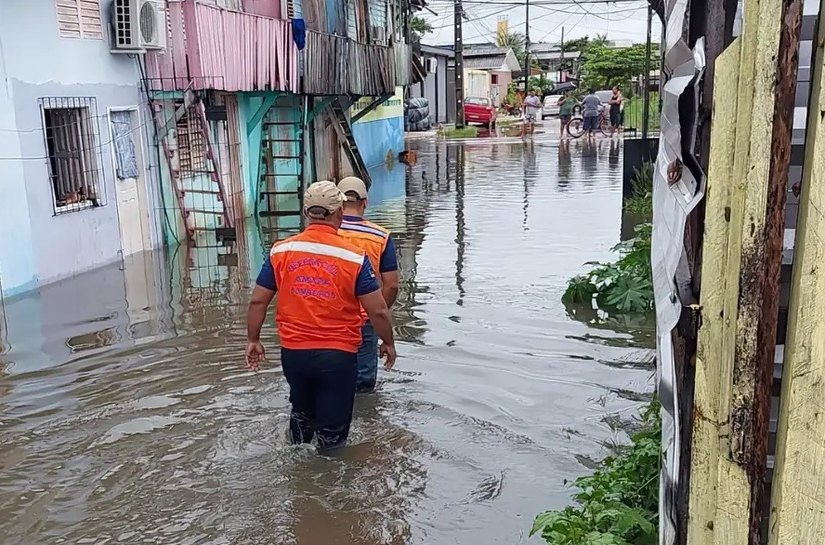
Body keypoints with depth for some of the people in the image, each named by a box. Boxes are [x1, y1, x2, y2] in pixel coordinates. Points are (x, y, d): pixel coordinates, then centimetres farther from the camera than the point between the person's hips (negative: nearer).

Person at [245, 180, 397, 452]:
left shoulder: (280, 251, -4)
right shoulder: (354, 257, -12)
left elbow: (258, 301, 1)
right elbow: (378, 310, -10)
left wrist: (253, 340, 15)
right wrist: (388, 343, 7)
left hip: (293, 352, 4)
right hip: (338, 355, -4)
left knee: (301, 412, 29)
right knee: (332, 431, 12)